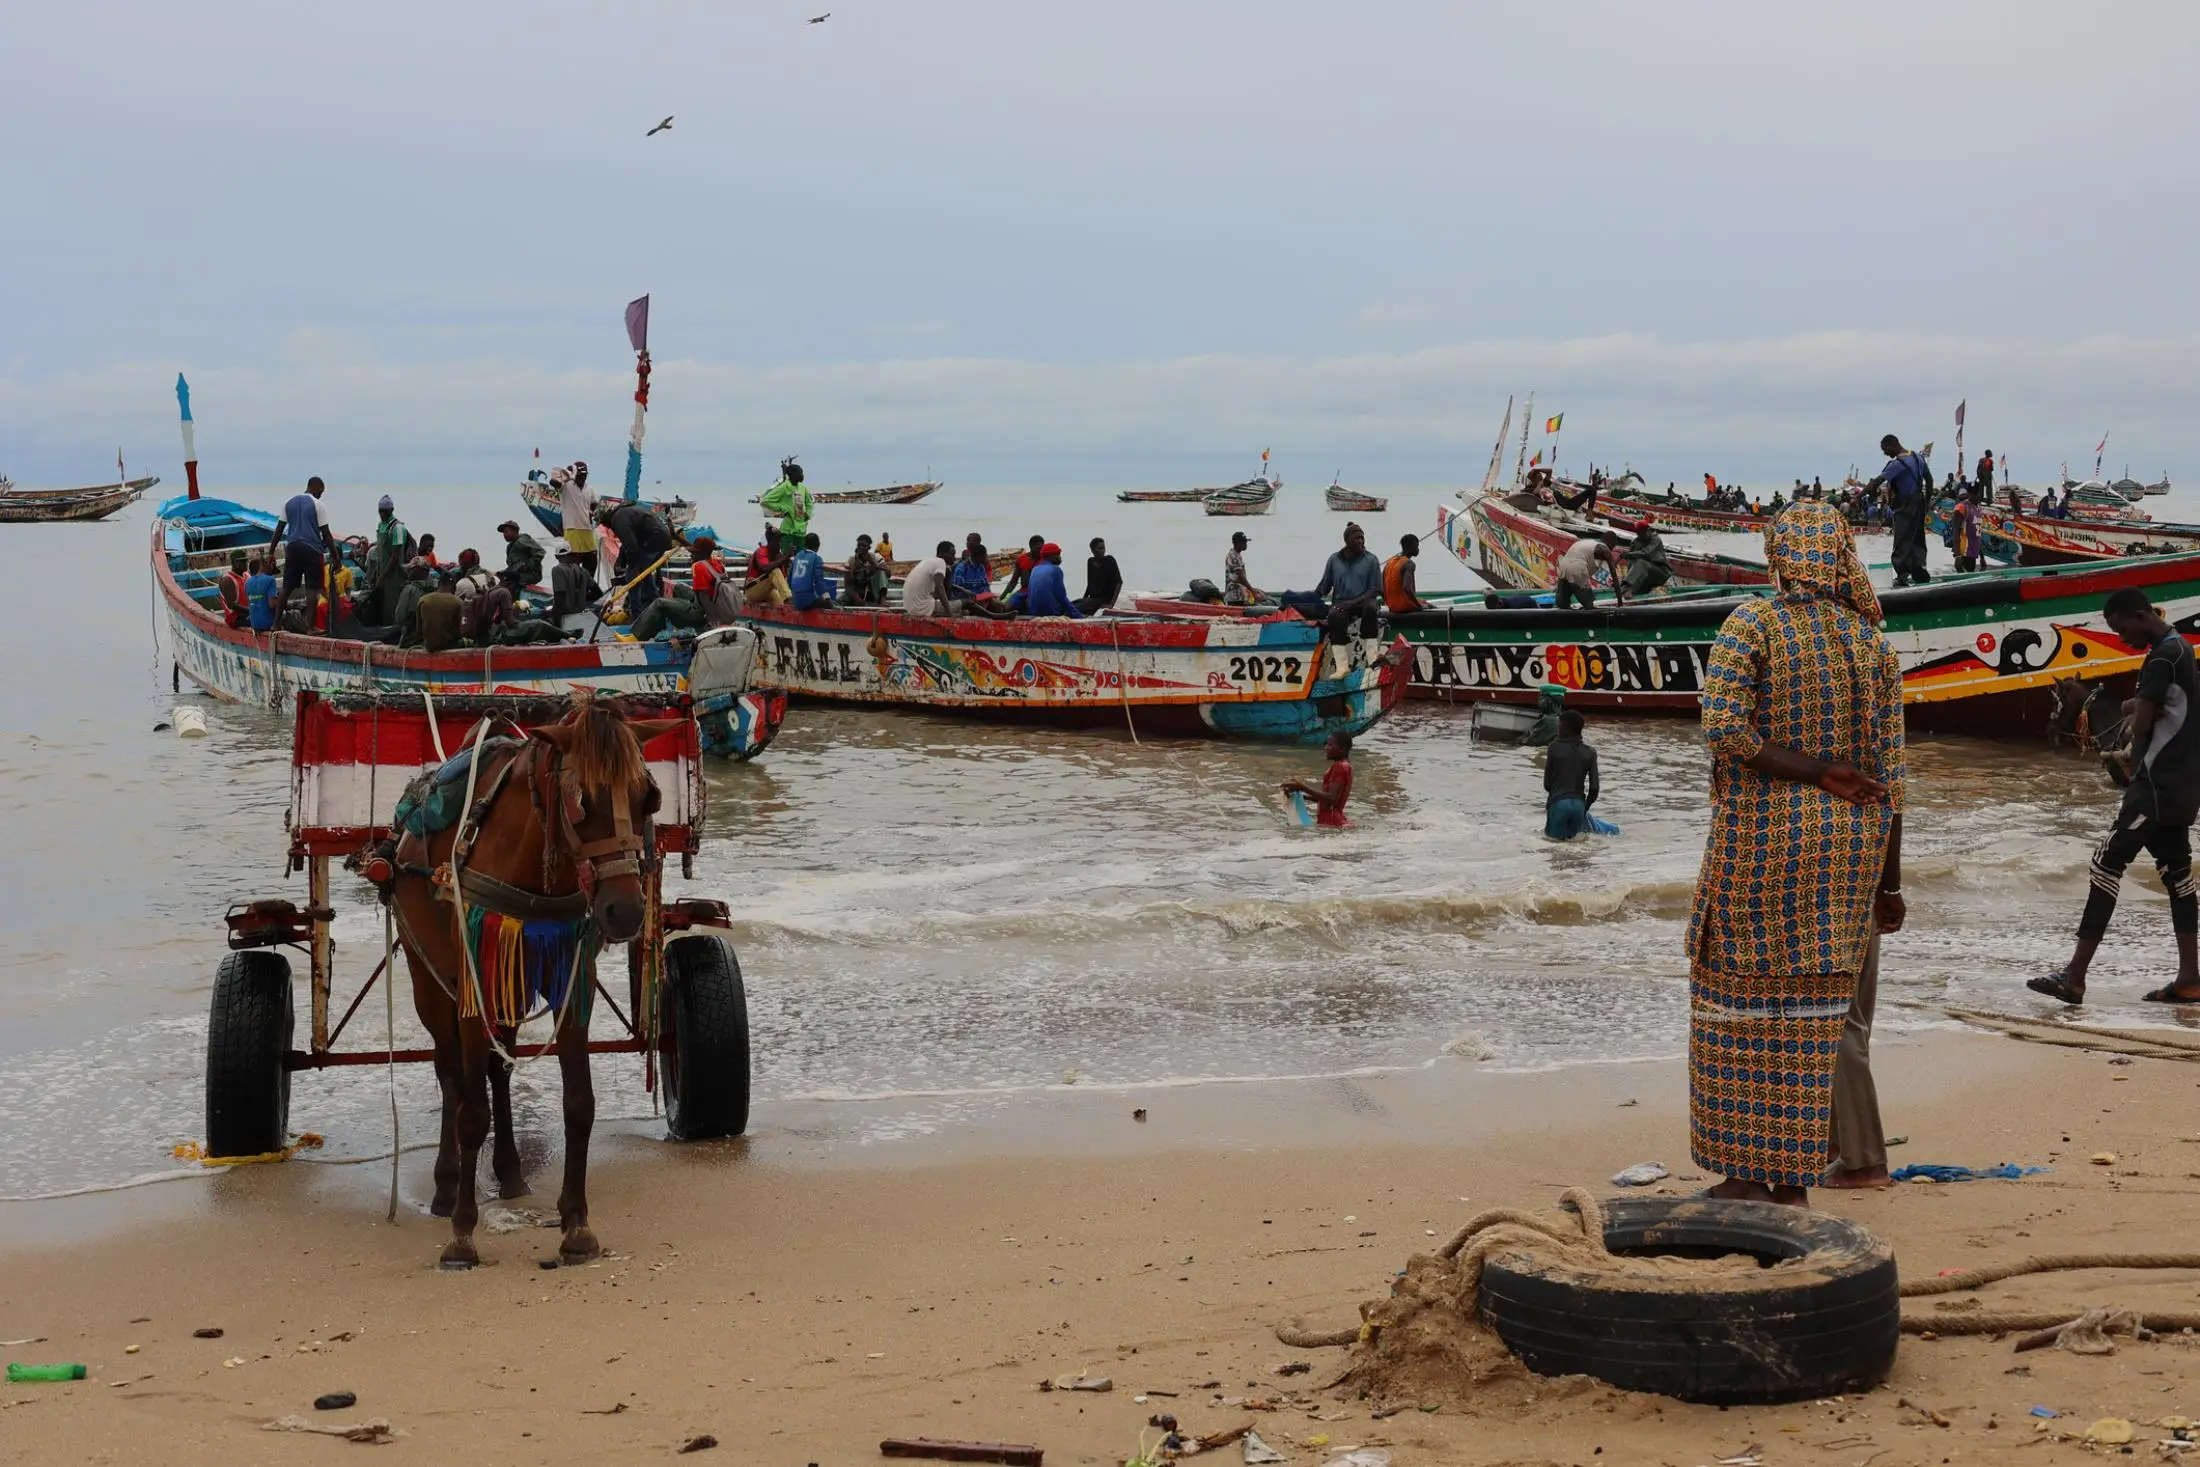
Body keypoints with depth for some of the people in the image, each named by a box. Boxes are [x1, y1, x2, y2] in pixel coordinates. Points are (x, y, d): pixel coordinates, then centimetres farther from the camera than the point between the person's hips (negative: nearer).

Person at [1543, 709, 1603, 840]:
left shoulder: (1555, 747, -4)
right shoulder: (1590, 753, 2)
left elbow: (1547, 784, -1)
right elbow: (1594, 787, -1)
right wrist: (1585, 808, 14)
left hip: (1558, 802, -3)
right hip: (1578, 803, 3)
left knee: (1553, 834, 15)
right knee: (1573, 835, 21)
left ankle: (1562, 835, -17)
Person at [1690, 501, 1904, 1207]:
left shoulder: (1751, 625, -7)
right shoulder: (1873, 646, 4)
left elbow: (1724, 731, -20)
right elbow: (1887, 774, 3)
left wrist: (1817, 771, -13)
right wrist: (1889, 881, 9)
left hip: (1761, 837, -4)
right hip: (1848, 848, 4)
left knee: (1742, 997, 7)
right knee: (1811, 1005, 10)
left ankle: (1747, 1175, 9)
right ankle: (1793, 1180, 14)